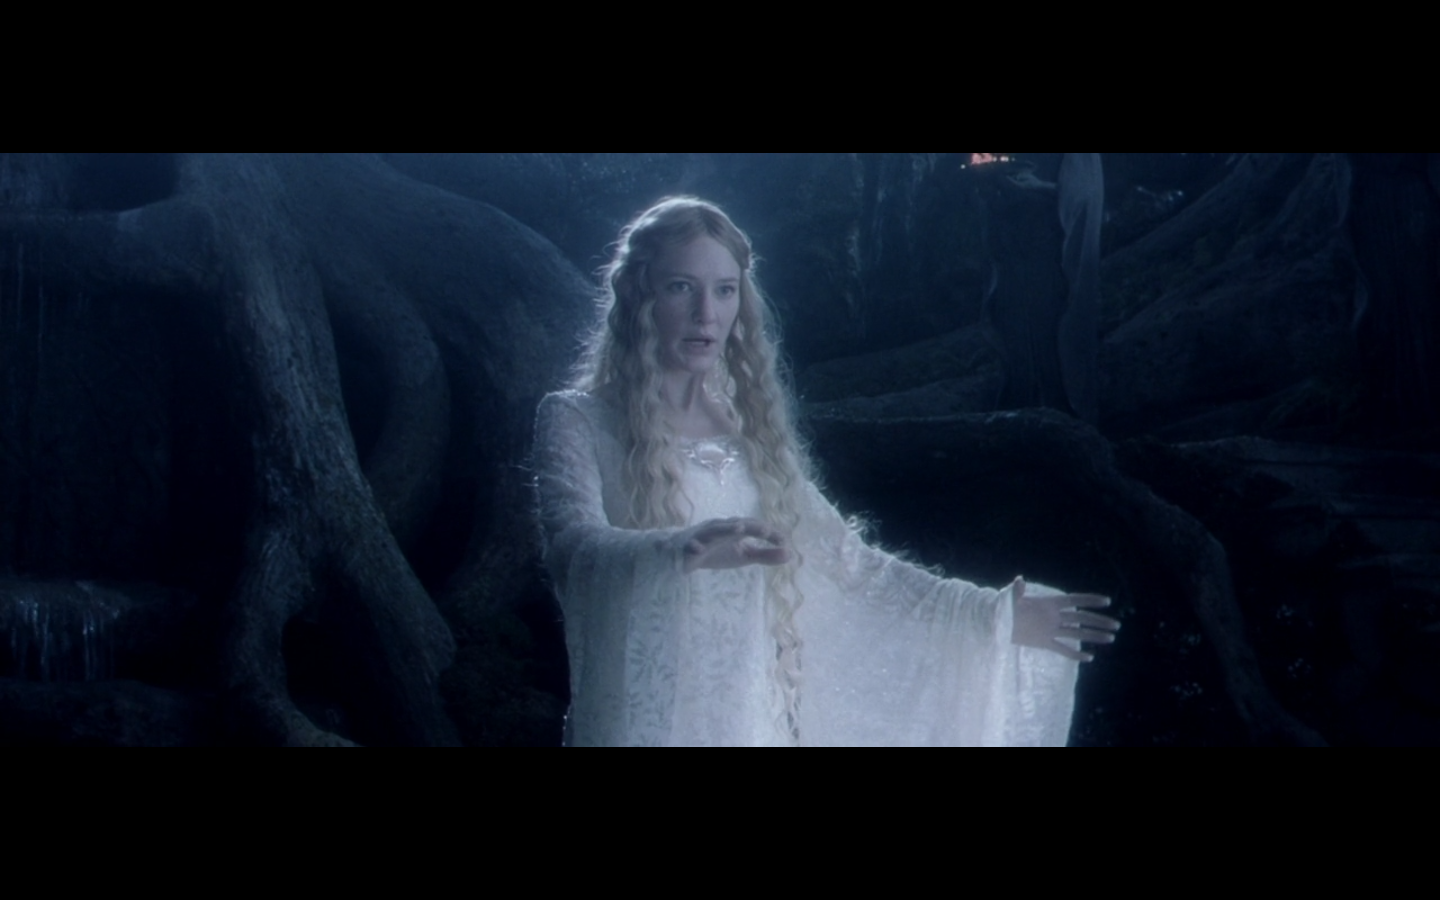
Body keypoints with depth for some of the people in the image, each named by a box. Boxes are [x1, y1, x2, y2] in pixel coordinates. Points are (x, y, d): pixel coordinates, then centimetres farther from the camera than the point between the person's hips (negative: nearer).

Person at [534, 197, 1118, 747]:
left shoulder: (754, 430, 13)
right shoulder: (578, 423, -3)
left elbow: (848, 562, 18)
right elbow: (571, 545, -21)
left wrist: (996, 617, 16)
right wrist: (684, 549, -39)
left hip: (757, 717, 5)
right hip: (646, 723, -4)